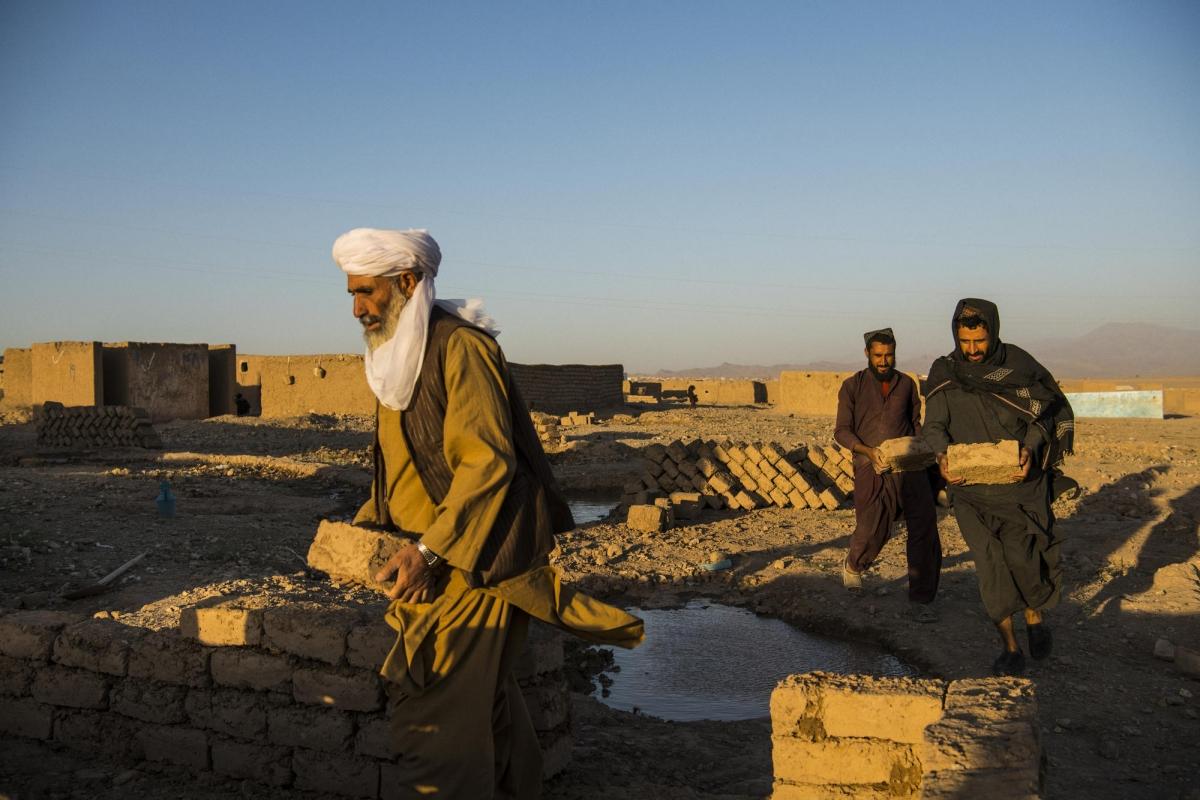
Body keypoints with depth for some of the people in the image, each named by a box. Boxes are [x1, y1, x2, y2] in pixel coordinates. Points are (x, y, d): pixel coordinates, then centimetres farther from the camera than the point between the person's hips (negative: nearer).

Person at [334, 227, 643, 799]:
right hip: (436, 559, 9)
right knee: (482, 696, 17)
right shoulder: (398, 355, 13)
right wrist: (367, 524, 11)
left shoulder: (459, 347, -16)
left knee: (433, 707, -10)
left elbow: (487, 461, -23)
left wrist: (427, 549, -27)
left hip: (474, 558, -9)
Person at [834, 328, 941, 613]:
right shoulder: (852, 386, 4)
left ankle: (920, 600, 1)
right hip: (872, 470, -2)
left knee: (924, 525, -8)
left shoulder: (907, 384, 13)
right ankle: (852, 566, 31)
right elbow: (841, 431, 0)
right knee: (872, 529, -5)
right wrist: (868, 451, -17)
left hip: (909, 466, 2)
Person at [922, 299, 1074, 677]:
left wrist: (1030, 450, -17)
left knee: (1025, 557, -4)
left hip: (1019, 481, -1)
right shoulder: (943, 372, 0)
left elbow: (1047, 411, 0)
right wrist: (942, 456, -18)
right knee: (991, 565, -2)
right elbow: (934, 425, 3)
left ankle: (1035, 616, 28)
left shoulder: (1018, 363, -4)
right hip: (971, 486, 1)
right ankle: (1010, 648, 11)